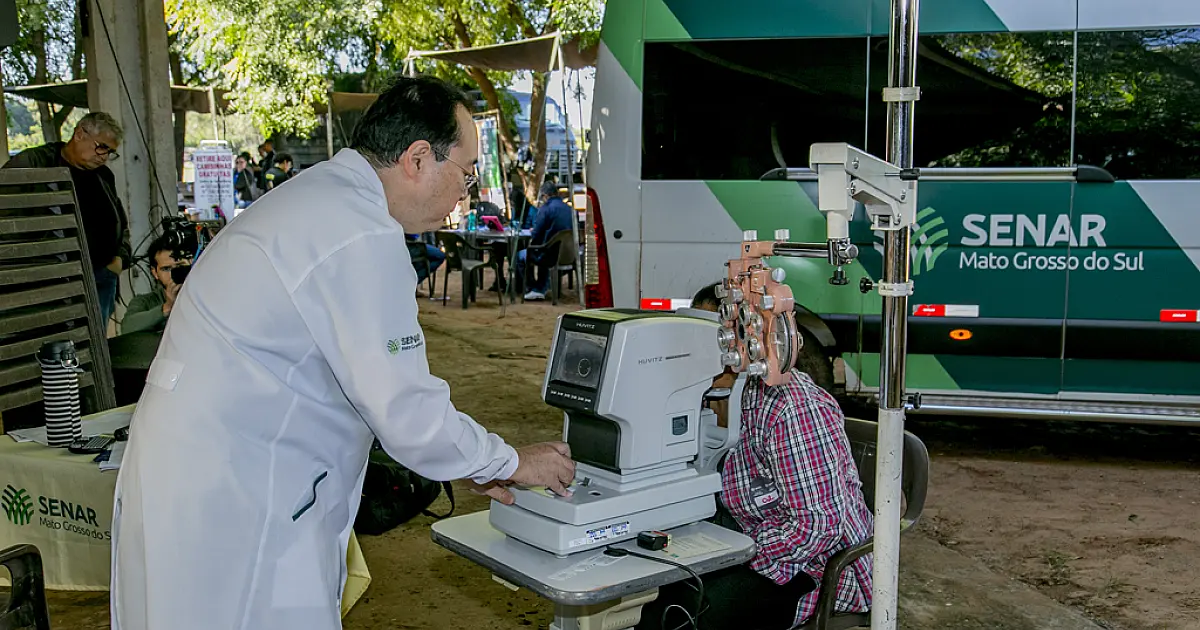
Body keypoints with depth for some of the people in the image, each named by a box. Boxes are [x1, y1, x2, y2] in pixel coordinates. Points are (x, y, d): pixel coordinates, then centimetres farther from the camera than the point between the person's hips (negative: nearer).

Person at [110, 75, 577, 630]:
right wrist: (511, 463, -1)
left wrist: (463, 462, 18)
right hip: (229, 506, -10)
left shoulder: (318, 197, 13)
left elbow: (372, 378, 18)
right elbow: (405, 407, -18)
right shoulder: (364, 237, -20)